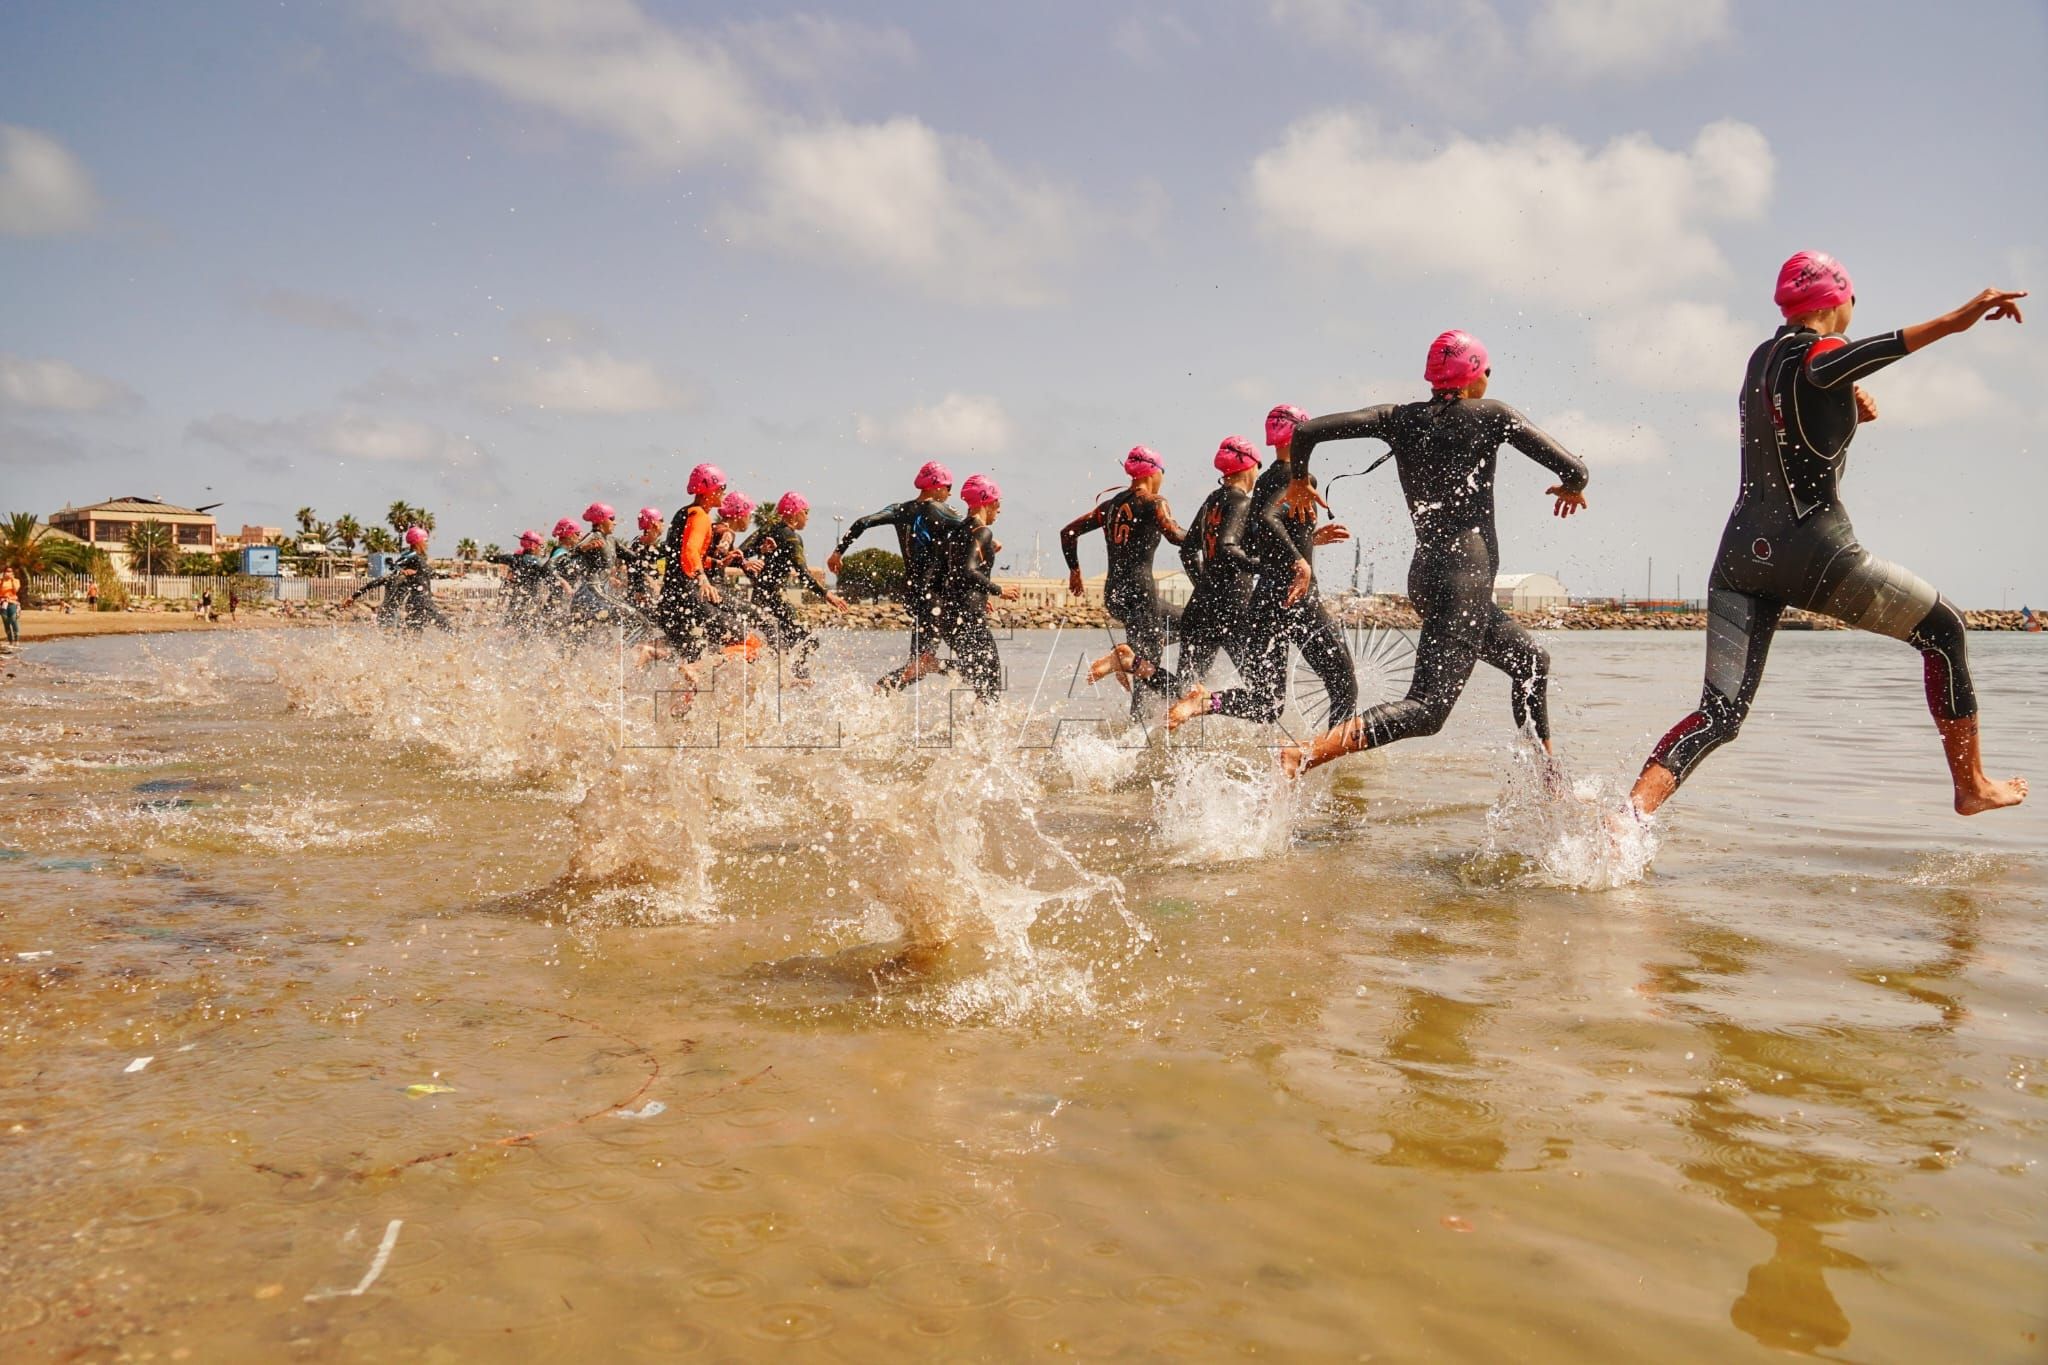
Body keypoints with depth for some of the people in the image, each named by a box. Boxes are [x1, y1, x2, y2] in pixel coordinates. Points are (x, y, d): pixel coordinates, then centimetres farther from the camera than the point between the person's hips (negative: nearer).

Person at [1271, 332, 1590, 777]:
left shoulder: (1400, 418, 8)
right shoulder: (1490, 414, -2)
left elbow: (1307, 431, -1)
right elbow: (1573, 468, -4)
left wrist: (1299, 482, 17)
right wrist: (1572, 488, 20)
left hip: (1426, 573, 8)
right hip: (1465, 576, -8)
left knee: (1531, 660, 26)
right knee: (1427, 709, -15)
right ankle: (1305, 753, -33)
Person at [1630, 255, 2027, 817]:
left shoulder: (1762, 357, 19)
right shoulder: (1820, 350, -5)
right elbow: (1828, 368, -32)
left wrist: (1847, 410, 19)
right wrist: (1952, 322, -39)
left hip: (1743, 549, 7)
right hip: (1811, 548, -7)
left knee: (1720, 713, 1)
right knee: (1943, 628, 17)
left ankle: (1630, 811, -22)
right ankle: (1972, 786, 25)